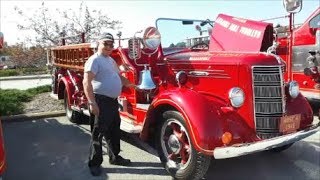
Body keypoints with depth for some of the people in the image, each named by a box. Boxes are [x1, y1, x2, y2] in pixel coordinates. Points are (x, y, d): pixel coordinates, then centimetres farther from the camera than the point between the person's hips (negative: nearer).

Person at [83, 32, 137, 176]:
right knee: (98, 133, -1)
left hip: (113, 100, 9)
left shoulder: (111, 60, 17)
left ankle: (114, 157, 34)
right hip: (101, 101, -9)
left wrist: (131, 85, 33)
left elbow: (119, 77, 33)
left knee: (114, 131, 18)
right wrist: (92, 103, -30)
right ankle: (94, 163, 13)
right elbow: (87, 82, -22)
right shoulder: (94, 60, -11)